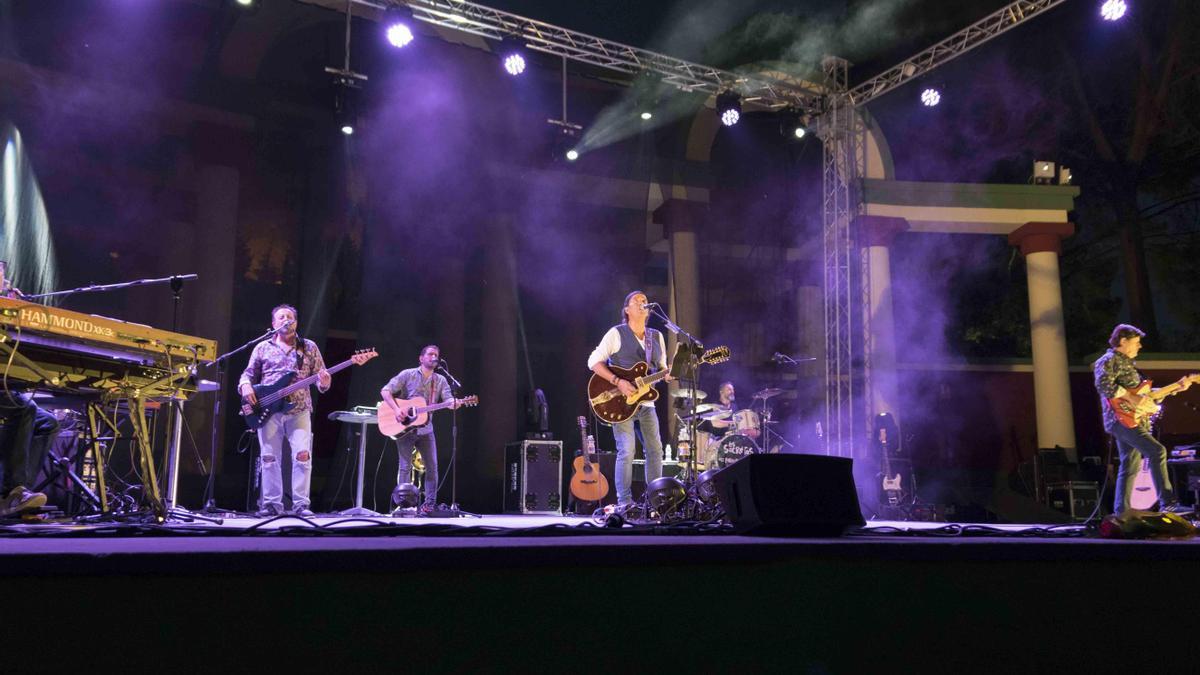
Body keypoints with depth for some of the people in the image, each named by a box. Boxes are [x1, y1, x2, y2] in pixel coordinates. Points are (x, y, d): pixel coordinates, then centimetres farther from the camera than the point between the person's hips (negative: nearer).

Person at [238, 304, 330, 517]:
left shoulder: (309, 347, 12)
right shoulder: (263, 348, 13)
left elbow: (321, 376, 9)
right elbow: (248, 374, 15)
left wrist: (324, 382, -14)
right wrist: (246, 386, -7)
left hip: (299, 410, -1)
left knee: (303, 455, -13)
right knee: (269, 457, 0)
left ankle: (301, 504, -8)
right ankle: (272, 504, 8)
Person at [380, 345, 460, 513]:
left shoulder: (440, 380, 8)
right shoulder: (408, 374, -1)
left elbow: (448, 399, -5)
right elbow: (385, 390, -4)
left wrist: (453, 403, -30)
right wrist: (396, 409, -18)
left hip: (425, 429, 4)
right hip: (404, 428, -3)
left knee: (432, 467, 0)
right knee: (405, 467, -3)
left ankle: (429, 504, 8)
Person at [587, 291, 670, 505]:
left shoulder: (656, 336, 15)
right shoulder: (616, 334, -3)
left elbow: (661, 366, 20)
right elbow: (594, 361, -8)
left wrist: (667, 374, -5)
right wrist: (618, 382, -19)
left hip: (646, 403, 6)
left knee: (655, 450, 6)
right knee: (626, 452, -12)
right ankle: (624, 503, -5)